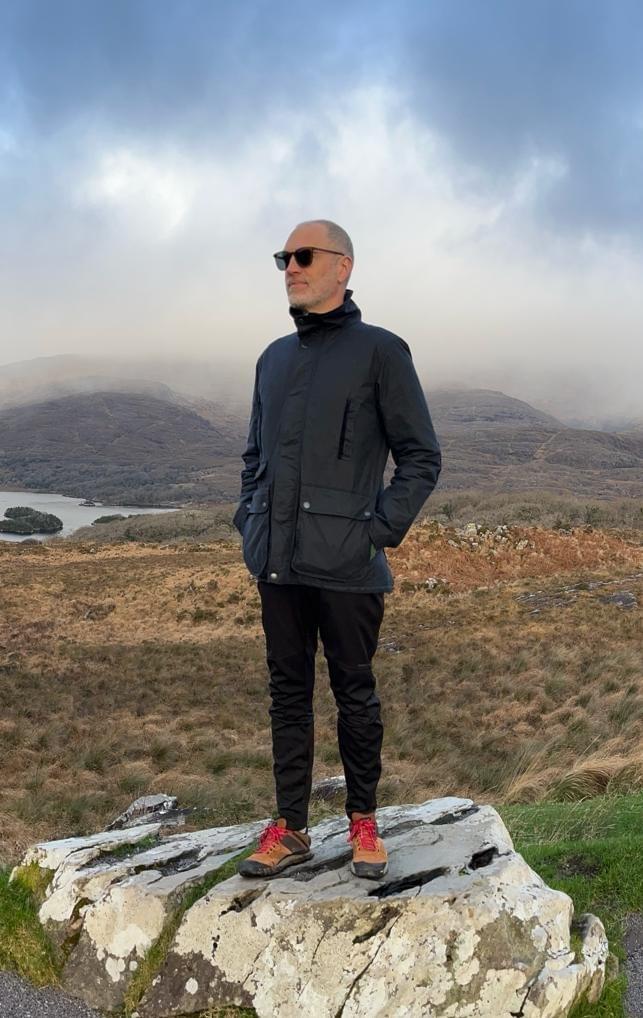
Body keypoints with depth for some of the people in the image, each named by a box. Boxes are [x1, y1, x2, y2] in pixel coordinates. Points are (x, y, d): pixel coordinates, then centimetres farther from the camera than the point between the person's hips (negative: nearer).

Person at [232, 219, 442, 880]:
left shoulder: (379, 351, -2)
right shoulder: (274, 358, 15)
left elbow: (421, 458, -2)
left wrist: (381, 530, -11)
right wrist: (249, 522, 10)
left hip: (347, 565, -5)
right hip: (276, 563, 5)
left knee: (354, 691, 7)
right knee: (287, 691, 11)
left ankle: (363, 822, 25)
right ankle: (289, 828, 22)